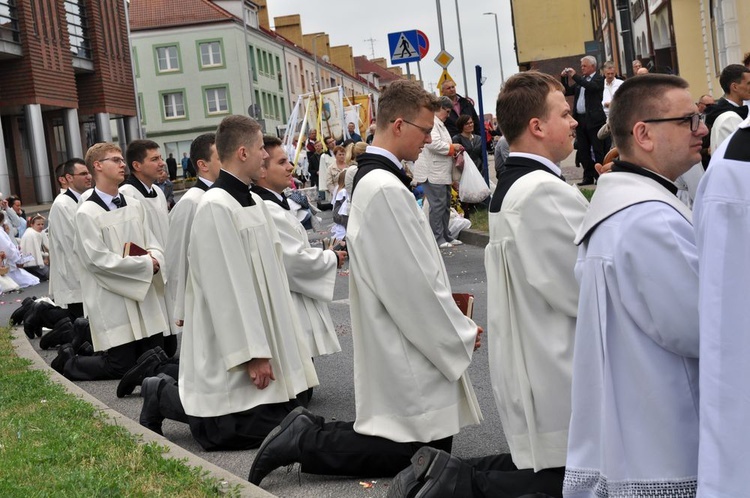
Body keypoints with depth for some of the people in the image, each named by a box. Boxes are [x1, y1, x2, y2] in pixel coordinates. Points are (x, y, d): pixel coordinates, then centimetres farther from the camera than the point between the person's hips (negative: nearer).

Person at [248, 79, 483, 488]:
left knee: (434, 447, 15)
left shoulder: (373, 178, 10)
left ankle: (308, 430, 18)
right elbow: (411, 283, -22)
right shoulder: (386, 188, -23)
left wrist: (452, 323, 10)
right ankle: (304, 442, 5)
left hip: (403, 342, 10)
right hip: (405, 350, -10)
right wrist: (460, 334, -9)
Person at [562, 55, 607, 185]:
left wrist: (574, 76, -17)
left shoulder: (598, 79, -1)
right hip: (580, 119, 7)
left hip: (594, 119, -7)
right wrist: (564, 78, 5)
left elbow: (591, 86, -21)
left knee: (598, 150, -3)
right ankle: (588, 177, 13)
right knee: (583, 150, 7)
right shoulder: (581, 80, 18)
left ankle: (600, 176, 0)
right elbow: (567, 92, 19)